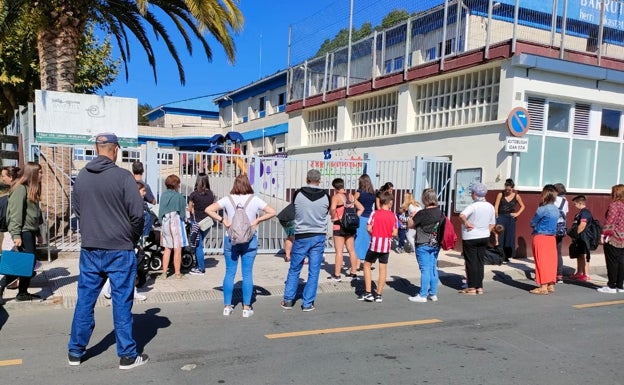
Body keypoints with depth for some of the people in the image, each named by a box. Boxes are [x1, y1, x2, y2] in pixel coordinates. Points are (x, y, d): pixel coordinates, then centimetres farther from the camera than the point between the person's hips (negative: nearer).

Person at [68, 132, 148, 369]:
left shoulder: (82, 176, 1)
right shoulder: (122, 176, -14)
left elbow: (76, 209, 11)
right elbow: (137, 213, -14)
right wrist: (133, 238, 3)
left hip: (89, 249, 5)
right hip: (119, 249, -4)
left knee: (85, 299, 15)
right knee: (121, 301, 4)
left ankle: (75, 351, 27)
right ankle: (127, 355, 13)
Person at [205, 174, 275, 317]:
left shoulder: (228, 199, -3)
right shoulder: (254, 200, -5)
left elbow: (208, 210, -5)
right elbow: (272, 212, -7)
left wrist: (223, 220, -4)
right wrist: (257, 221, -5)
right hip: (250, 241, -1)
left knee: (229, 273, 10)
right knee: (247, 274, 6)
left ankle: (227, 307, 17)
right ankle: (246, 308, 11)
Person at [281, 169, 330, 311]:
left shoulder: (298, 195, -9)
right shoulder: (325, 197, -6)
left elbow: (293, 213, 6)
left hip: (301, 237, 0)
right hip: (319, 237, 1)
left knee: (294, 270, 13)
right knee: (314, 272, 7)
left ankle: (288, 300, 18)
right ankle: (307, 303, 11)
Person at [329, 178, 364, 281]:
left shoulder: (336, 197, -11)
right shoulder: (351, 196, 8)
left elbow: (332, 209, -29)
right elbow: (361, 208, 12)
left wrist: (333, 217, -10)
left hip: (339, 226, -6)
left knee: (339, 251, -2)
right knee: (351, 250, 13)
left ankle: (337, 275, 3)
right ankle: (353, 272, 22)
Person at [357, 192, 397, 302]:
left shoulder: (375, 213, -7)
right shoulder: (393, 216, -2)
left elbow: (369, 228, -11)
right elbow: (395, 233, -3)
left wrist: (375, 234, 9)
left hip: (375, 243, -2)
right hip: (386, 245, 2)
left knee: (367, 265, 13)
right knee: (383, 268, 9)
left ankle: (368, 293, 9)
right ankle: (378, 294, 13)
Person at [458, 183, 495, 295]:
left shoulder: (473, 206, -19)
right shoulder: (490, 207, 4)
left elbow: (462, 215, -37)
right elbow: (492, 224, 10)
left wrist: (466, 223, -21)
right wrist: (485, 232, 15)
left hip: (470, 238, -6)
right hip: (484, 237, 6)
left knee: (471, 262, 2)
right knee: (480, 262, 13)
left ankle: (472, 288, 7)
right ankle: (479, 287, 18)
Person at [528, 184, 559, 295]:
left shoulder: (542, 209, -16)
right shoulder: (556, 209, 7)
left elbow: (532, 223, -8)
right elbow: (550, 222, 13)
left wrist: (536, 225, 10)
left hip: (540, 238, -7)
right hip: (551, 237, 7)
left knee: (542, 262, -2)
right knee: (551, 261, 12)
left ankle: (543, 287, 2)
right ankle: (551, 285, 18)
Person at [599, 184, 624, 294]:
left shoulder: (614, 205, -13)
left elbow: (609, 221, -17)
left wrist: (603, 234, -11)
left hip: (613, 239, -7)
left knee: (612, 263, -1)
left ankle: (611, 286, 4)